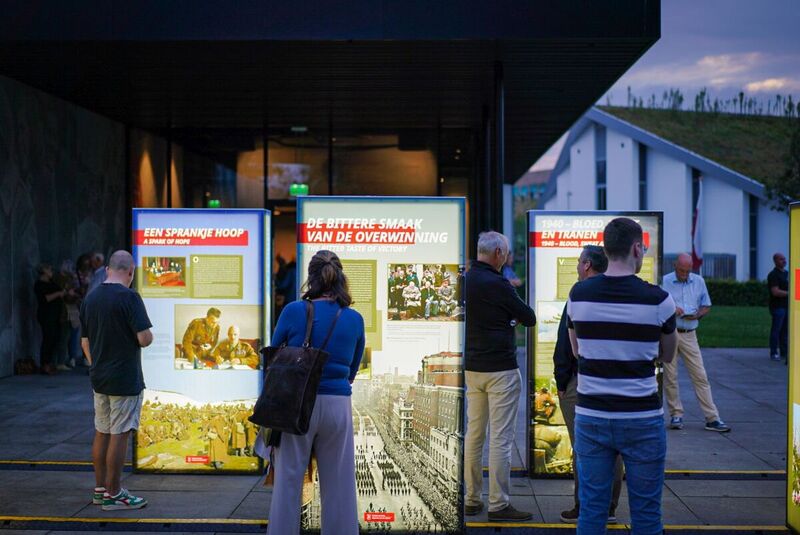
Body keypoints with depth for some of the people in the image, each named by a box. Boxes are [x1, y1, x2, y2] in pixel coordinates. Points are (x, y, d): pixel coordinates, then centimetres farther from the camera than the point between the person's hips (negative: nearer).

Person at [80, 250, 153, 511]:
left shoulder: (90, 298, 7)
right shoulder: (129, 297, -15)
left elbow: (85, 342, 13)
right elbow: (144, 339, -20)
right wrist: (149, 335, 2)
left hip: (99, 379, 7)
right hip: (125, 379, -7)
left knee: (101, 433, 14)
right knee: (119, 435, -2)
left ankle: (100, 489, 22)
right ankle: (113, 495, 3)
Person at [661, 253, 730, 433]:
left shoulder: (698, 281, 9)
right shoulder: (665, 281, -1)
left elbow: (706, 306, 15)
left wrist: (697, 315, -7)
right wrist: (670, 309, -18)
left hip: (689, 335, 2)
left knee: (700, 376, -1)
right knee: (670, 377, 2)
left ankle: (712, 418, 1)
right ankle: (676, 415, 15)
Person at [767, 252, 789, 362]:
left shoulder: (786, 273, 17)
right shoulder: (773, 275, -11)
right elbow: (775, 292, -19)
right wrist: (790, 293, -15)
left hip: (786, 306, 8)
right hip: (777, 307, -8)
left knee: (785, 330, 10)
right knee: (776, 330, -4)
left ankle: (784, 352, 15)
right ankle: (774, 353, 1)